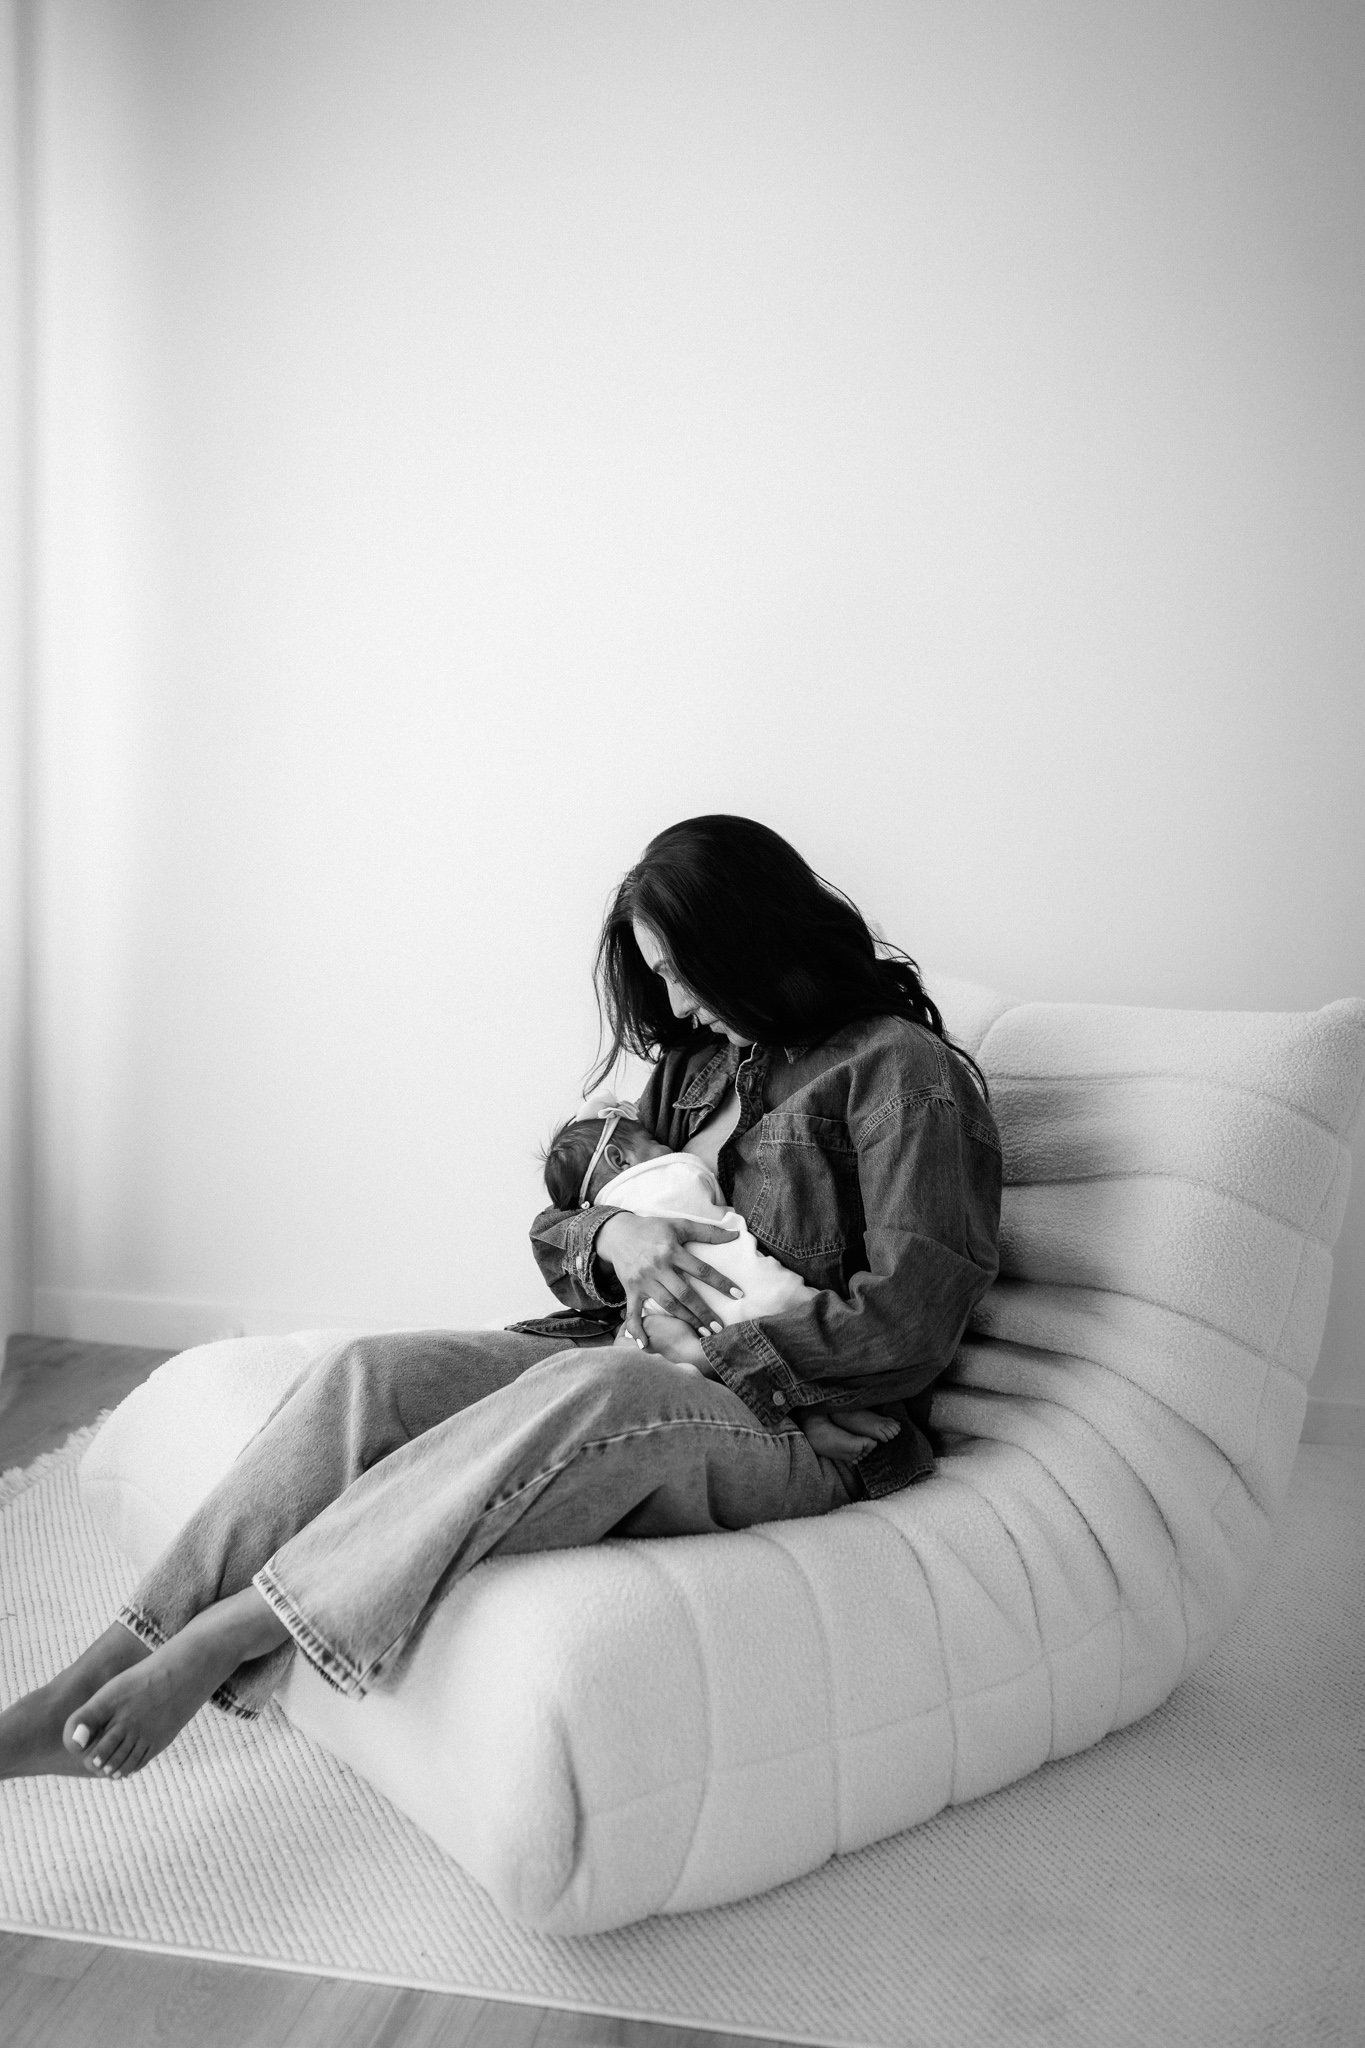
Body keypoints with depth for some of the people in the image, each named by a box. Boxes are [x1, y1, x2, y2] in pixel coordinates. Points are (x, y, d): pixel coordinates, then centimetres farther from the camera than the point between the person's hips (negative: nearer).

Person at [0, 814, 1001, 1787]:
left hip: (803, 1429, -6)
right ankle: (96, 1688, -23)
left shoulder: (903, 1069, -3)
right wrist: (612, 1235, -5)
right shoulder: (700, 1062, 20)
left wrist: (714, 1354, -13)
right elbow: (552, 1229, 18)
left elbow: (910, 1321, -12)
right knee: (373, 1372, -18)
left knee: (599, 1388, -40)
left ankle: (227, 1635, -34)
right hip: (621, 1361, 7)